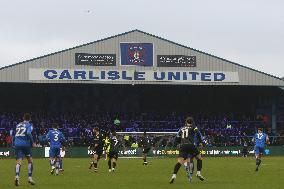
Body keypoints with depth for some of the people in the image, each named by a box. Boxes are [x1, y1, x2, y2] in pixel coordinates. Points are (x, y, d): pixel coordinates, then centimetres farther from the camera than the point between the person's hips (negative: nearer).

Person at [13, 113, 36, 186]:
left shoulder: (18, 125, 19)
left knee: (18, 161, -6)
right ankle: (30, 178, 10)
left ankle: (17, 176, -30)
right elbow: (29, 133, -16)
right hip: (25, 144, -3)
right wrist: (32, 143, -8)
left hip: (17, 144, 3)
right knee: (30, 160, 14)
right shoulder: (29, 125, 2)